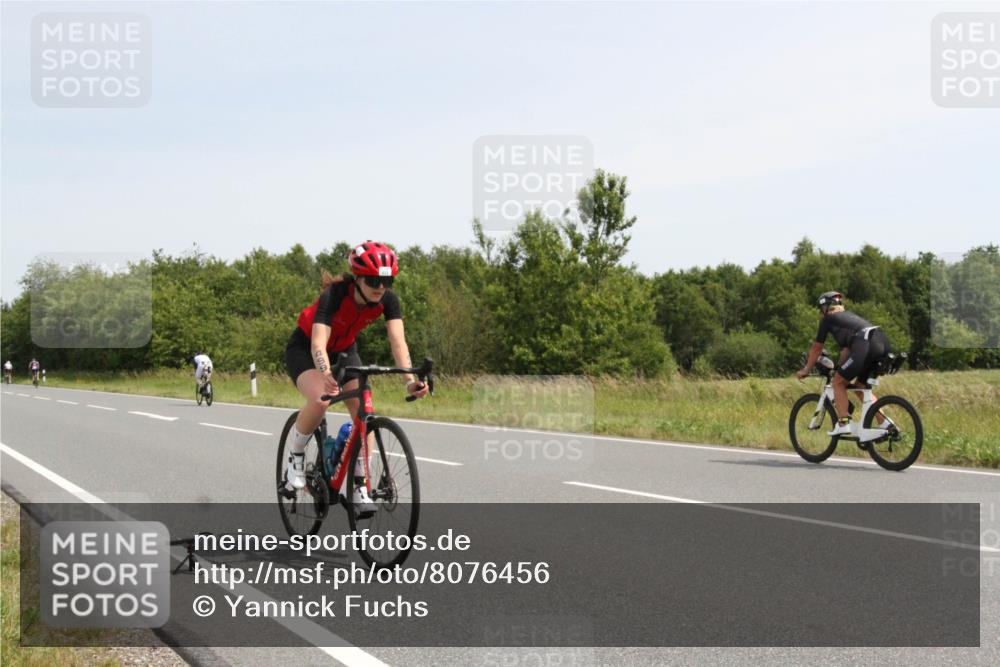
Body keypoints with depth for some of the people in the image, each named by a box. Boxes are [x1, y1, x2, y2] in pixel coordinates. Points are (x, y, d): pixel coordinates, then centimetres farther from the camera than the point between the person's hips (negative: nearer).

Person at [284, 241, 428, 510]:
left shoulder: (387, 299, -22)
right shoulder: (335, 294, -35)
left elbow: (398, 341, -30)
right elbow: (318, 343, -44)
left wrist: (410, 380, -47)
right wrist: (327, 376, -64)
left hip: (344, 350, 5)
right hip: (304, 349, -5)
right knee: (320, 400, -33)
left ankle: (360, 489, -8)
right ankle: (295, 459, -8)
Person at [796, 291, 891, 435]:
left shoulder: (828, 319, 16)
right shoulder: (848, 315, 36)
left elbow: (817, 348, 22)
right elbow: (847, 349, 41)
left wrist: (805, 370, 32)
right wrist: (839, 367, 50)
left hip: (866, 345, -7)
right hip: (884, 344, 7)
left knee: (838, 382, 9)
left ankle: (843, 424, 1)